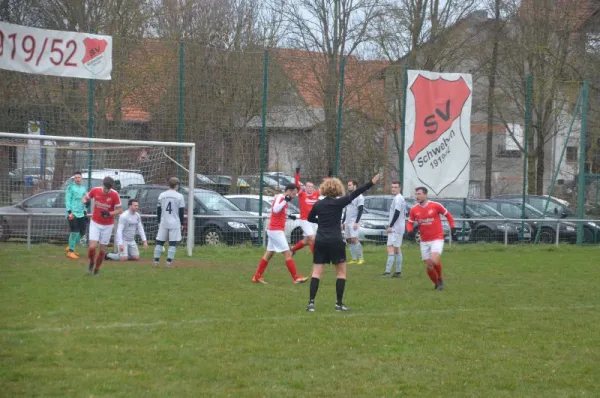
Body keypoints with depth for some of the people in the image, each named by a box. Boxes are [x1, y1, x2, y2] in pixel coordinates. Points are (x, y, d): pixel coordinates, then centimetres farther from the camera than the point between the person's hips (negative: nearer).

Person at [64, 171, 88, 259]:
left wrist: (85, 211, 19)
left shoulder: (83, 188, 16)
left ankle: (70, 247, 24)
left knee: (82, 232, 8)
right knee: (74, 232, -11)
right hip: (73, 214, -7)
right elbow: (67, 200, -9)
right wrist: (69, 212, -16)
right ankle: (70, 251, -1)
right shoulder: (70, 187, -4)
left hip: (81, 214, 7)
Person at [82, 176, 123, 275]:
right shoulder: (95, 190, -11)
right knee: (92, 246, -13)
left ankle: (97, 268, 26)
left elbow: (120, 210, -10)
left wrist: (109, 213, -27)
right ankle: (91, 263, 17)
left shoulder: (114, 195, -15)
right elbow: (85, 198, 6)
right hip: (95, 223, 0)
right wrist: (85, 201, -18)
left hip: (107, 225, 0)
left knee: (103, 249, 5)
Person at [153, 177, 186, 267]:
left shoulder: (162, 195, 4)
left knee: (160, 242, 10)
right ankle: (168, 262, -7)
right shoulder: (179, 196, -4)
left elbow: (158, 210, 8)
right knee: (173, 243, 0)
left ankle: (156, 261, 8)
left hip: (163, 223, 3)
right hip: (175, 223, -3)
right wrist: (181, 223, 9)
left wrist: (159, 222, 17)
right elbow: (181, 212, -2)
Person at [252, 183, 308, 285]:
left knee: (269, 254, 13)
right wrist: (285, 201, -33)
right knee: (287, 253, -9)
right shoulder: (279, 197, -15)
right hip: (276, 230, -10)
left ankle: (257, 277, 16)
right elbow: (275, 209, -33)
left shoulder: (283, 199, 13)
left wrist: (288, 216, 14)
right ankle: (296, 278, -9)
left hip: (274, 230, 10)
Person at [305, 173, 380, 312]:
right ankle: (339, 303, 8)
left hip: (320, 242, 3)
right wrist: (372, 183, -9)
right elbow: (355, 194, -9)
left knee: (316, 272, 3)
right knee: (341, 272, 9)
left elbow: (310, 218, 21)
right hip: (335, 242, -3)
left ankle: (311, 302, -7)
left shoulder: (318, 204, 5)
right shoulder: (338, 203, -7)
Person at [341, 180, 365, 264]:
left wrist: (356, 222, -21)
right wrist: (343, 222, 20)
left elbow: (360, 210, -13)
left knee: (354, 239, -16)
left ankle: (361, 258, -10)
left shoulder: (359, 197, -6)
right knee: (350, 240, 4)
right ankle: (354, 259, 6)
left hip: (354, 222, -8)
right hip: (347, 222, 8)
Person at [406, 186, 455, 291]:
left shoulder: (435, 206, -8)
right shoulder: (414, 210, 0)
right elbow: (410, 223, 11)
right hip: (424, 242, 4)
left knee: (434, 260, -25)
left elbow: (448, 215, 6)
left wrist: (452, 227, 0)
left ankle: (440, 279, 1)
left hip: (437, 239, -4)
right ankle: (437, 284, 23)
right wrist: (410, 230, -11)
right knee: (428, 266, 2)